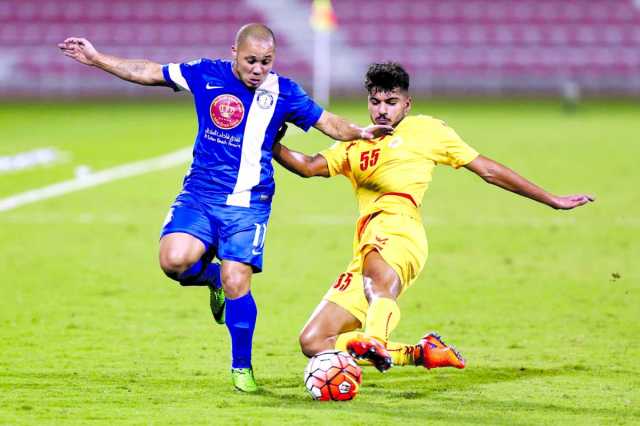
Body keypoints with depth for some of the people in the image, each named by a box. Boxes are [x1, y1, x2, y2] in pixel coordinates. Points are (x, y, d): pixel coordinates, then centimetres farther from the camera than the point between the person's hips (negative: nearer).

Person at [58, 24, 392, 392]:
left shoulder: (283, 93, -2)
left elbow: (330, 124, 4)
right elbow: (147, 73, 10)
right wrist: (97, 59, 10)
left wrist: (359, 132, -16)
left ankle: (242, 367, 9)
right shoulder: (206, 75, 0)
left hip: (249, 205, -1)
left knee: (237, 282, -11)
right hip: (199, 196, 1)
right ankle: (212, 276, 15)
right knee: (175, 259, -22)